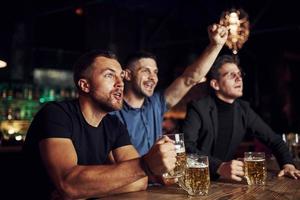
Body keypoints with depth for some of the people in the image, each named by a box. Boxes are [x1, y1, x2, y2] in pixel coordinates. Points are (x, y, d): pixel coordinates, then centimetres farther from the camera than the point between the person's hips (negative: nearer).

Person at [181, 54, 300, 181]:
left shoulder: (243, 109, 6)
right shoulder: (198, 107, -12)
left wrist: (287, 164, -6)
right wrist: (219, 167, -36)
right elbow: (187, 147, -24)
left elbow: (273, 139, 11)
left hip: (221, 181, 5)